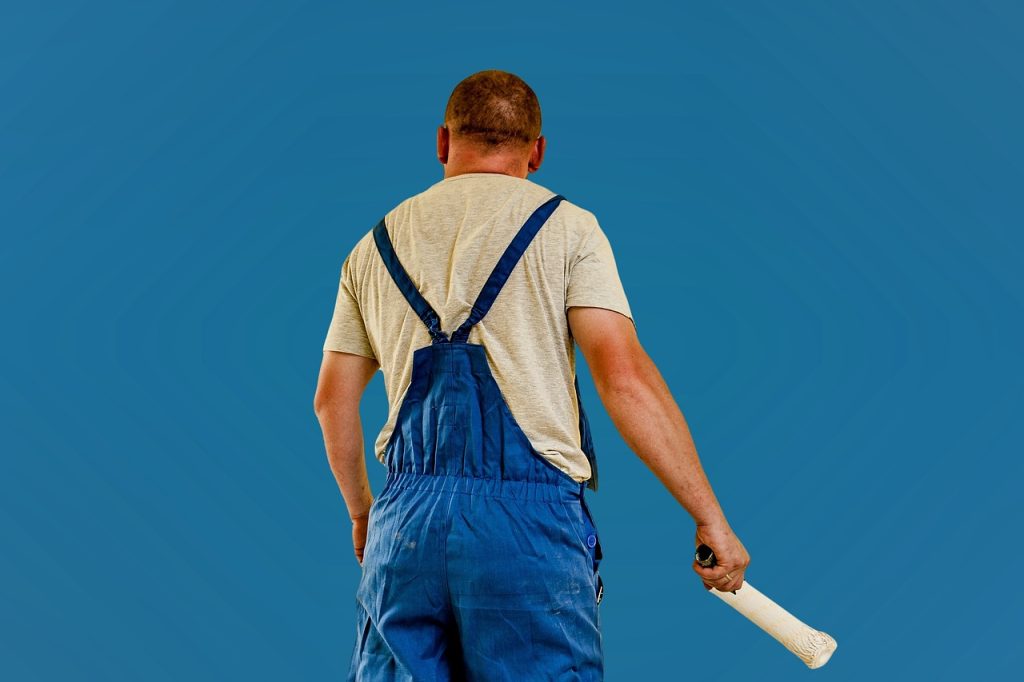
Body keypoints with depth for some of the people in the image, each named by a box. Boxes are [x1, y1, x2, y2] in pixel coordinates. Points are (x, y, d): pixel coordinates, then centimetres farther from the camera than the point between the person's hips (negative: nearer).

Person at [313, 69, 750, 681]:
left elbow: (333, 402, 19)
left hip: (402, 521, 4)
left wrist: (362, 513, 33)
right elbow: (625, 380, -7)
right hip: (530, 517, -4)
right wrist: (710, 516, -5)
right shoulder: (567, 227, 3)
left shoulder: (375, 244, 16)